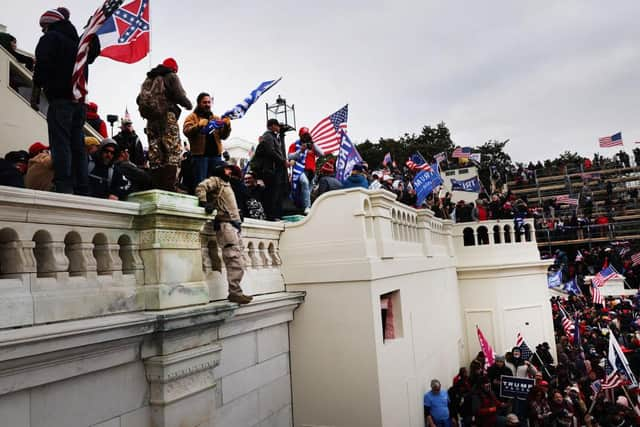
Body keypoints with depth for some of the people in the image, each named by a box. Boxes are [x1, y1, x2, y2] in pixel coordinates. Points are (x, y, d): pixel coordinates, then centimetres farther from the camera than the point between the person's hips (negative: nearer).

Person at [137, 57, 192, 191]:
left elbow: (139, 100, 17)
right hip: (167, 116, -6)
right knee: (173, 151, -9)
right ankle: (168, 185, -21)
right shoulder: (171, 76, 3)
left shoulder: (148, 79, 22)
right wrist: (188, 105, 9)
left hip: (151, 119, 7)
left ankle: (155, 186, 4)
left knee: (155, 154, 7)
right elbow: (179, 95, -8)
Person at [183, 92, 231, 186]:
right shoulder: (192, 117, 9)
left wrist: (227, 126, -9)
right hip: (199, 155, -4)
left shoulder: (217, 118, 19)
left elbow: (223, 136, 11)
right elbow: (186, 131, -7)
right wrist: (199, 125, -24)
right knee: (200, 183, -7)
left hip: (216, 155, 4)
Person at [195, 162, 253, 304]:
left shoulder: (226, 184, 31)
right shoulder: (215, 180, 4)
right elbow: (201, 187, -13)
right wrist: (204, 203, -21)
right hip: (225, 224, -9)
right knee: (235, 260, -16)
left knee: (237, 261, 6)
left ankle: (235, 292, 9)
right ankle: (235, 292, -16)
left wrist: (238, 218, 23)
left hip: (234, 225, 9)